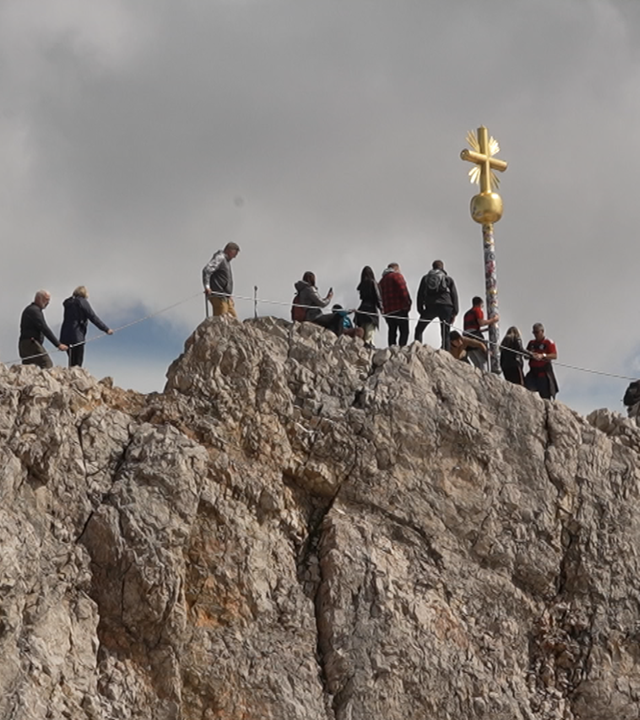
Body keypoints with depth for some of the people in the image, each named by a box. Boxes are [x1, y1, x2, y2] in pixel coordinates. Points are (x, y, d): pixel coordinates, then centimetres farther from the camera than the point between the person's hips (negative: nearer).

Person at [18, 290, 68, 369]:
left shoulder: (30, 309, 22)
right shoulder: (34, 310, -10)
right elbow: (44, 329, -18)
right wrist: (58, 344, -21)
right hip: (31, 344, -10)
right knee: (47, 364, -15)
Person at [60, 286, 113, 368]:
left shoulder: (69, 302, 16)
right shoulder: (82, 302, -5)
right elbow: (93, 317, -9)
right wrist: (106, 329, -7)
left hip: (65, 336, 7)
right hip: (76, 337, -7)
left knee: (72, 362, 14)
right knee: (77, 363, -7)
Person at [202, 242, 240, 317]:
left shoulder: (227, 260, 22)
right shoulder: (219, 258, -9)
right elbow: (206, 270, -23)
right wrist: (207, 286, -31)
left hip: (226, 297, 10)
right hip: (219, 297, -10)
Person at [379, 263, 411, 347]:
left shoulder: (382, 280, 21)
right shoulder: (397, 275, 0)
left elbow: (381, 296, 18)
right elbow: (403, 290, -12)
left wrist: (384, 308, 16)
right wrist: (408, 302, -8)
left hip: (387, 311, 7)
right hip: (399, 308, -7)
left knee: (392, 331, 9)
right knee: (404, 331, -7)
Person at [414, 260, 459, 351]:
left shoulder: (425, 278, 20)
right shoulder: (448, 279, 17)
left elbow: (420, 295, 12)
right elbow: (454, 295, 10)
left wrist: (420, 310, 9)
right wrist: (454, 313, 8)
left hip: (430, 307, 0)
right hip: (446, 307, 0)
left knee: (419, 330, 11)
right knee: (445, 335, 2)